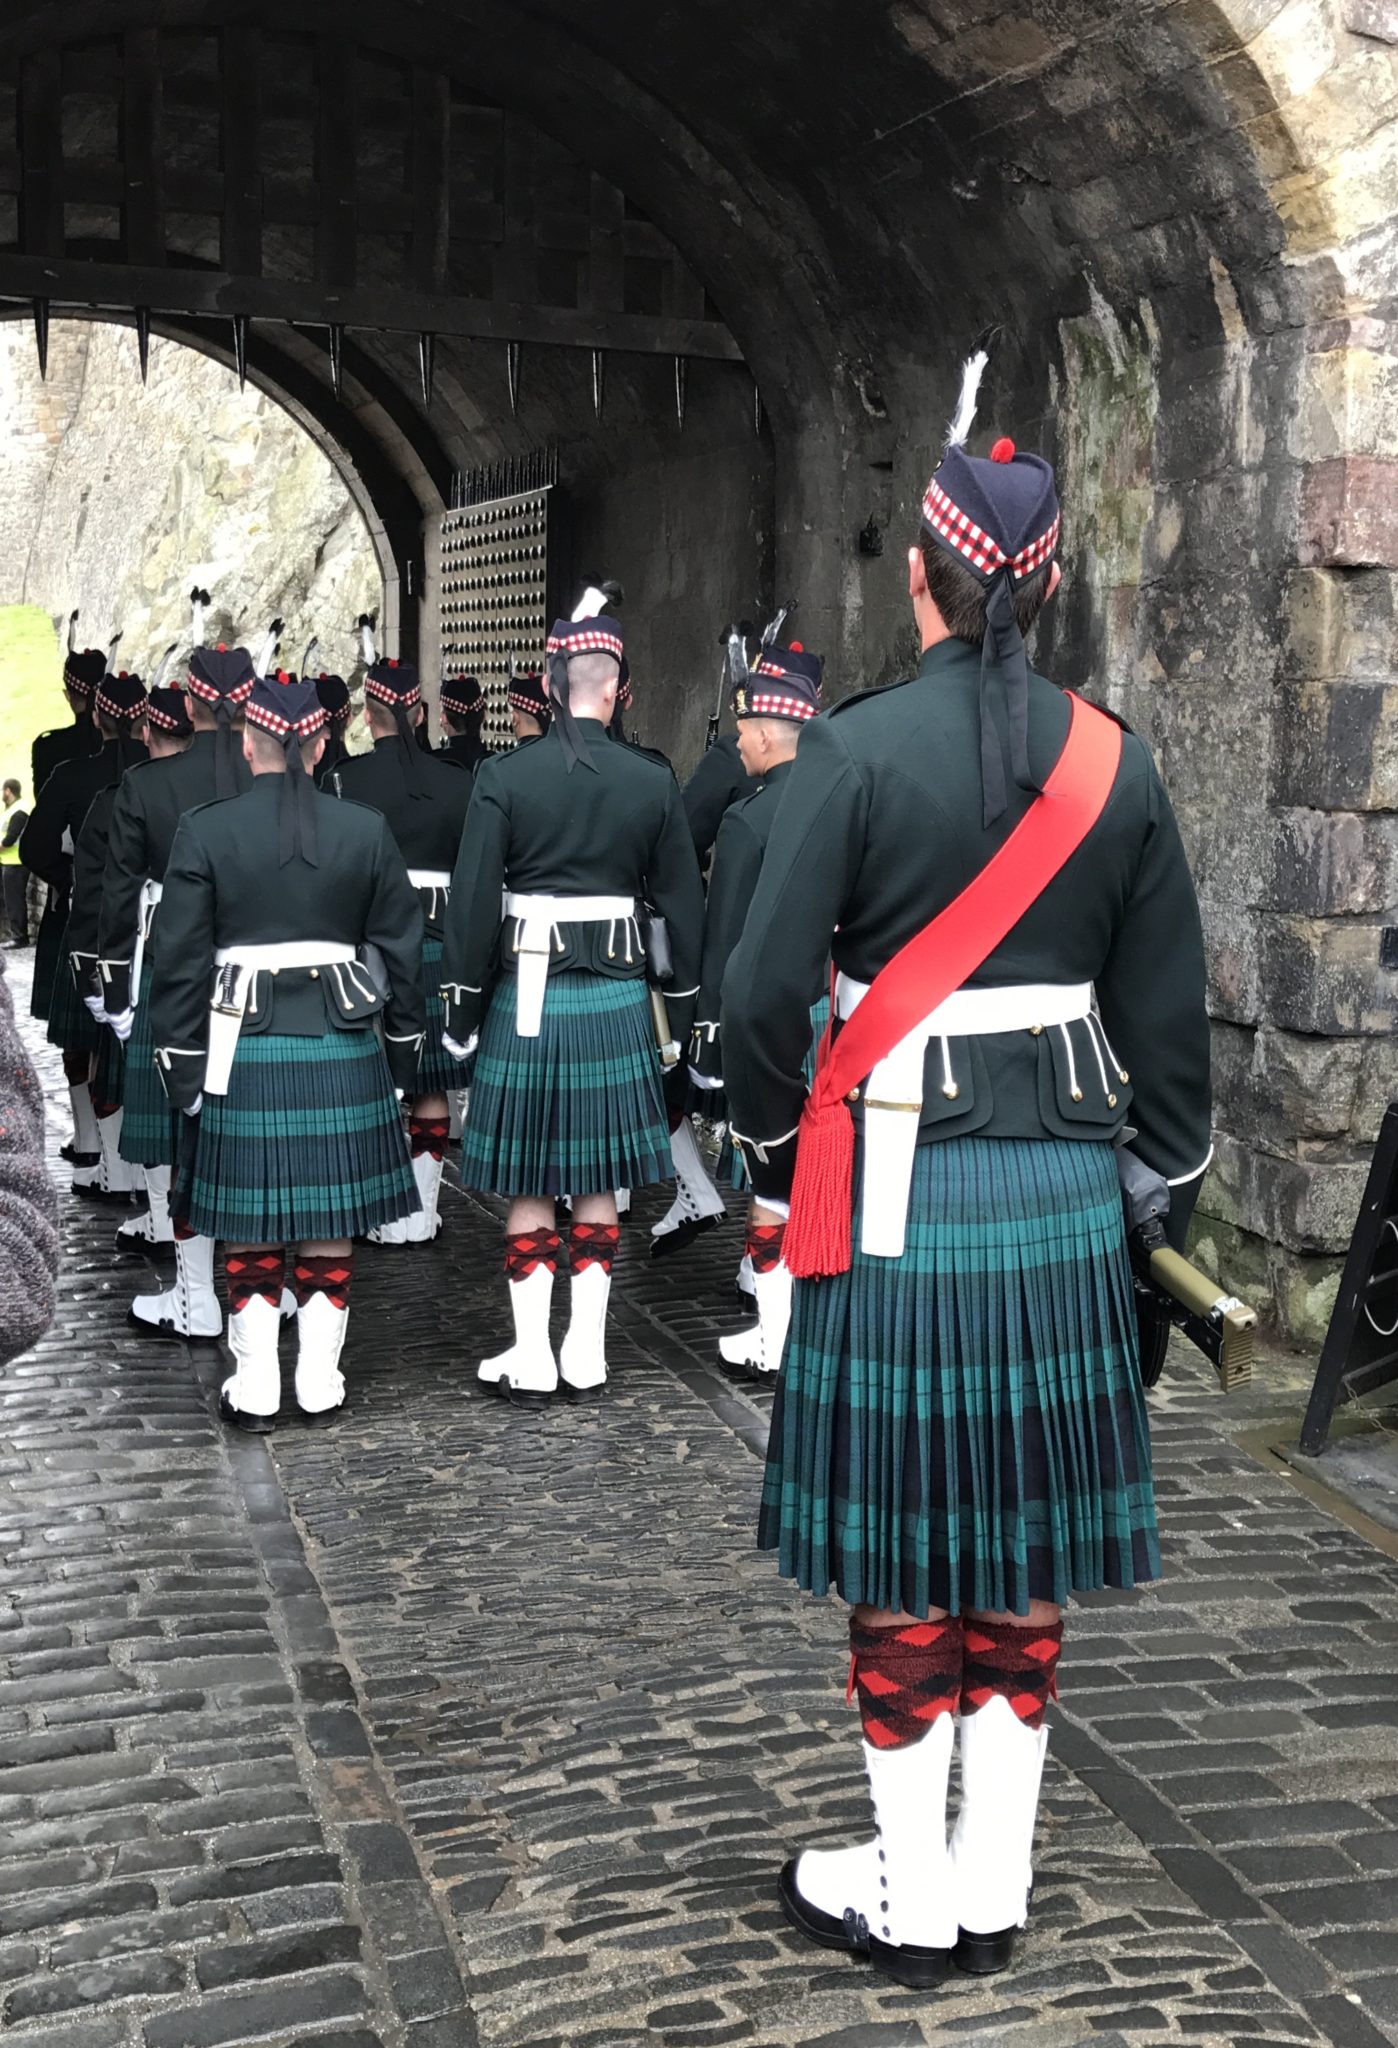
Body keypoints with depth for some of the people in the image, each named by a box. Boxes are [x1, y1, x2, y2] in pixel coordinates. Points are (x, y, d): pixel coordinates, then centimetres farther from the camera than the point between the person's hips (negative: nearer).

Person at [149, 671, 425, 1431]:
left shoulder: (204, 831, -6)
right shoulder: (366, 830, 0)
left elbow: (181, 963, -4)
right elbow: (403, 952, 5)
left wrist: (181, 1065, 3)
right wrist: (402, 1054, 14)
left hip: (244, 1049, -1)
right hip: (342, 1049, 1)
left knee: (252, 1227, 8)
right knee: (330, 1223, 10)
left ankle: (254, 1389, 14)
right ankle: (320, 1382, 17)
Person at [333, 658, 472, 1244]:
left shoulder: (347, 780, -7)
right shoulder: (457, 782, 1)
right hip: (438, 941, 2)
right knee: (431, 1085, 9)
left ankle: (386, 1216, 9)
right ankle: (422, 1213, 15)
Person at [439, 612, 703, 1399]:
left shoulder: (504, 777, -8)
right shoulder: (653, 781, -2)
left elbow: (473, 900, -7)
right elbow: (684, 905, 4)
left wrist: (463, 1009, 2)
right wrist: (684, 1009, 14)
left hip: (527, 996, -2)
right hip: (617, 1000, 2)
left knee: (530, 1185, 8)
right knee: (600, 1180, 12)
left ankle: (533, 1355, 13)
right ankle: (588, 1351, 17)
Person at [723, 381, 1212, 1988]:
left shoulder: (857, 749, -10)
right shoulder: (1114, 761, 2)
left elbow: (764, 991, -13)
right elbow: (1168, 1009, 7)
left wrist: (773, 1168, 3)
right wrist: (1169, 1179, 18)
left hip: (900, 1195, -4)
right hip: (1066, 1193, 4)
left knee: (904, 1550, 9)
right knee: (1026, 1552, 14)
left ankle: (910, 1900, 22)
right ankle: (994, 1888, 27)